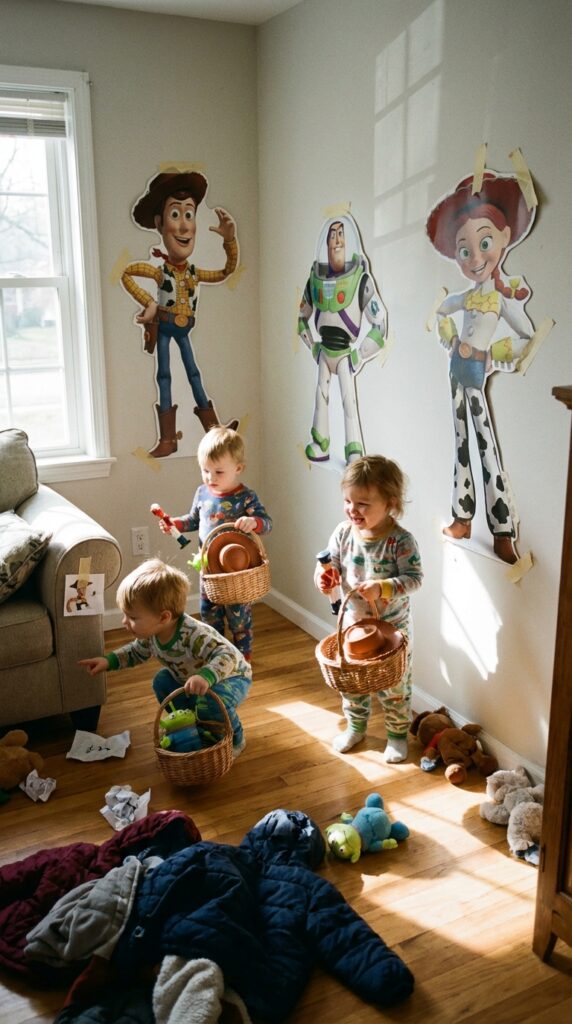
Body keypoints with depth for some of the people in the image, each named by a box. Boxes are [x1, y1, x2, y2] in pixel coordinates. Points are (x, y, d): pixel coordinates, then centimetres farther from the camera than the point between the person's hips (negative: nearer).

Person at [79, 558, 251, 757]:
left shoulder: (194, 635, -41)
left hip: (231, 676, -8)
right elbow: (136, 652, 8)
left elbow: (228, 656, -48)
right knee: (162, 681, 3)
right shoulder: (150, 633, -15)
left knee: (213, 702, -34)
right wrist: (109, 661, -6)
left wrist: (206, 677, -65)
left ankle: (235, 740, -2)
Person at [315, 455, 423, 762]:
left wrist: (382, 588, -36)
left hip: (393, 627, -4)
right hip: (353, 623, 5)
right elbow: (330, 562, 2)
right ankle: (356, 725, 42)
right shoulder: (343, 532, -9)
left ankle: (397, 734, 34)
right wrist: (324, 575, -20)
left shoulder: (401, 541, -22)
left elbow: (413, 578, -23)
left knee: (394, 685, 12)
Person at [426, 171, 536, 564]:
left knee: (488, 446, -7)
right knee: (462, 443, 10)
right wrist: (451, 341, 12)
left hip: (480, 374, -6)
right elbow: (441, 311, 25)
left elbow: (529, 336, -12)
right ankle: (464, 517, 20)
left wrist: (495, 355, -10)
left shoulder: (505, 295, -8)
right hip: (458, 370, 6)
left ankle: (503, 531, -2)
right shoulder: (468, 295, 7)